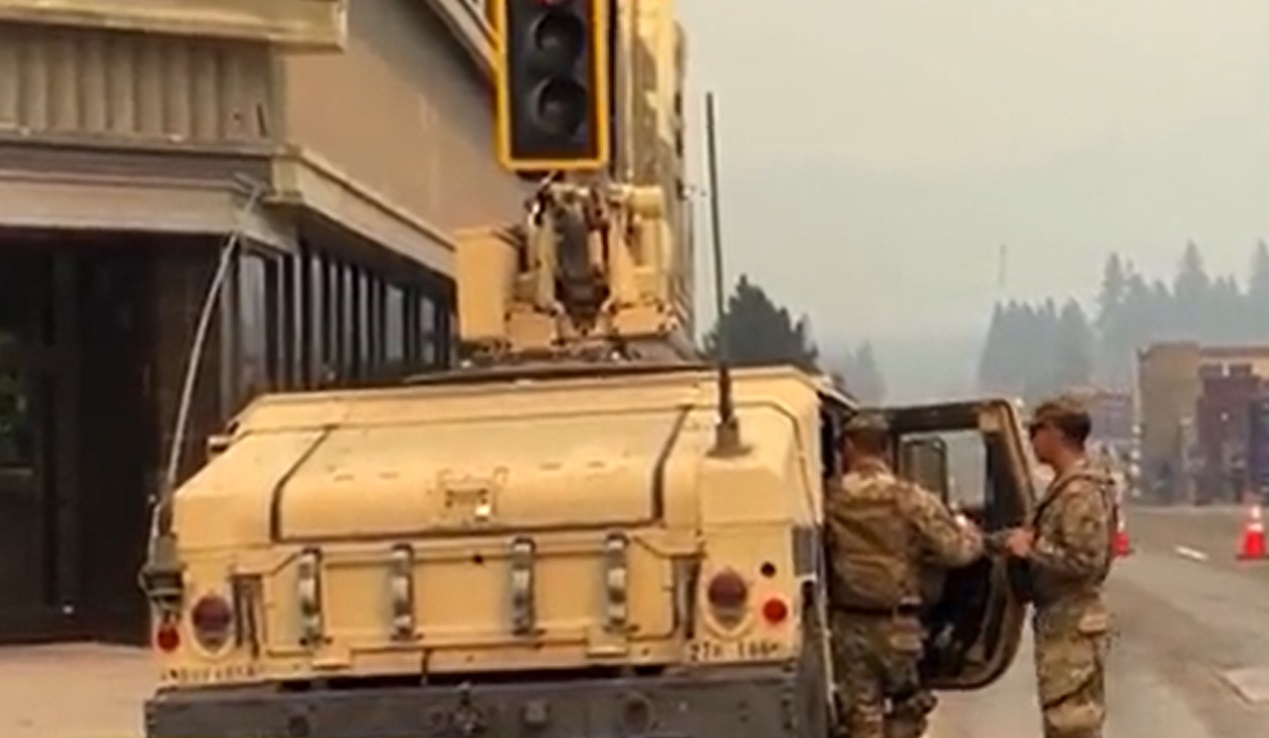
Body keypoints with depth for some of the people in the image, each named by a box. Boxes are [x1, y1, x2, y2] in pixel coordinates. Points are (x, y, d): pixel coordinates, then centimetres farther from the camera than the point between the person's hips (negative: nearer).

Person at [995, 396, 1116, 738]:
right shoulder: (1064, 487, 14)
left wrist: (1032, 549, -16)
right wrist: (1027, 540, 6)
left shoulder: (1081, 492, -18)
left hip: (1073, 626, -11)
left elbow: (1085, 561, -24)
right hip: (1059, 622, 11)